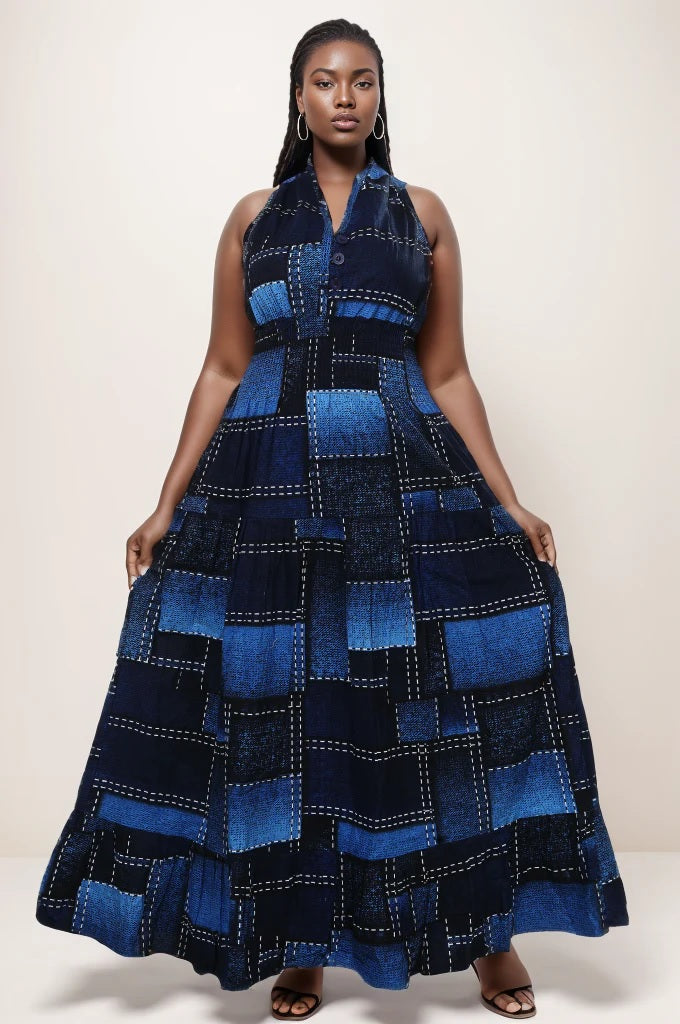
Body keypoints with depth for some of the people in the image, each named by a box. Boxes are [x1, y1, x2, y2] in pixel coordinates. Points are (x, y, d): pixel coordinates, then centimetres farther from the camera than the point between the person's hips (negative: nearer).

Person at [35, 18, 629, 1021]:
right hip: (271, 485, 1)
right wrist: (168, 506, 4)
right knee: (280, 707, 1)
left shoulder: (422, 213, 12)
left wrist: (510, 505, 3)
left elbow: (448, 374, 9)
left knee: (440, 695, -5)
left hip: (405, 479, 0)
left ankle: (490, 930, 15)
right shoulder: (254, 216, 12)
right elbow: (223, 372, 10)